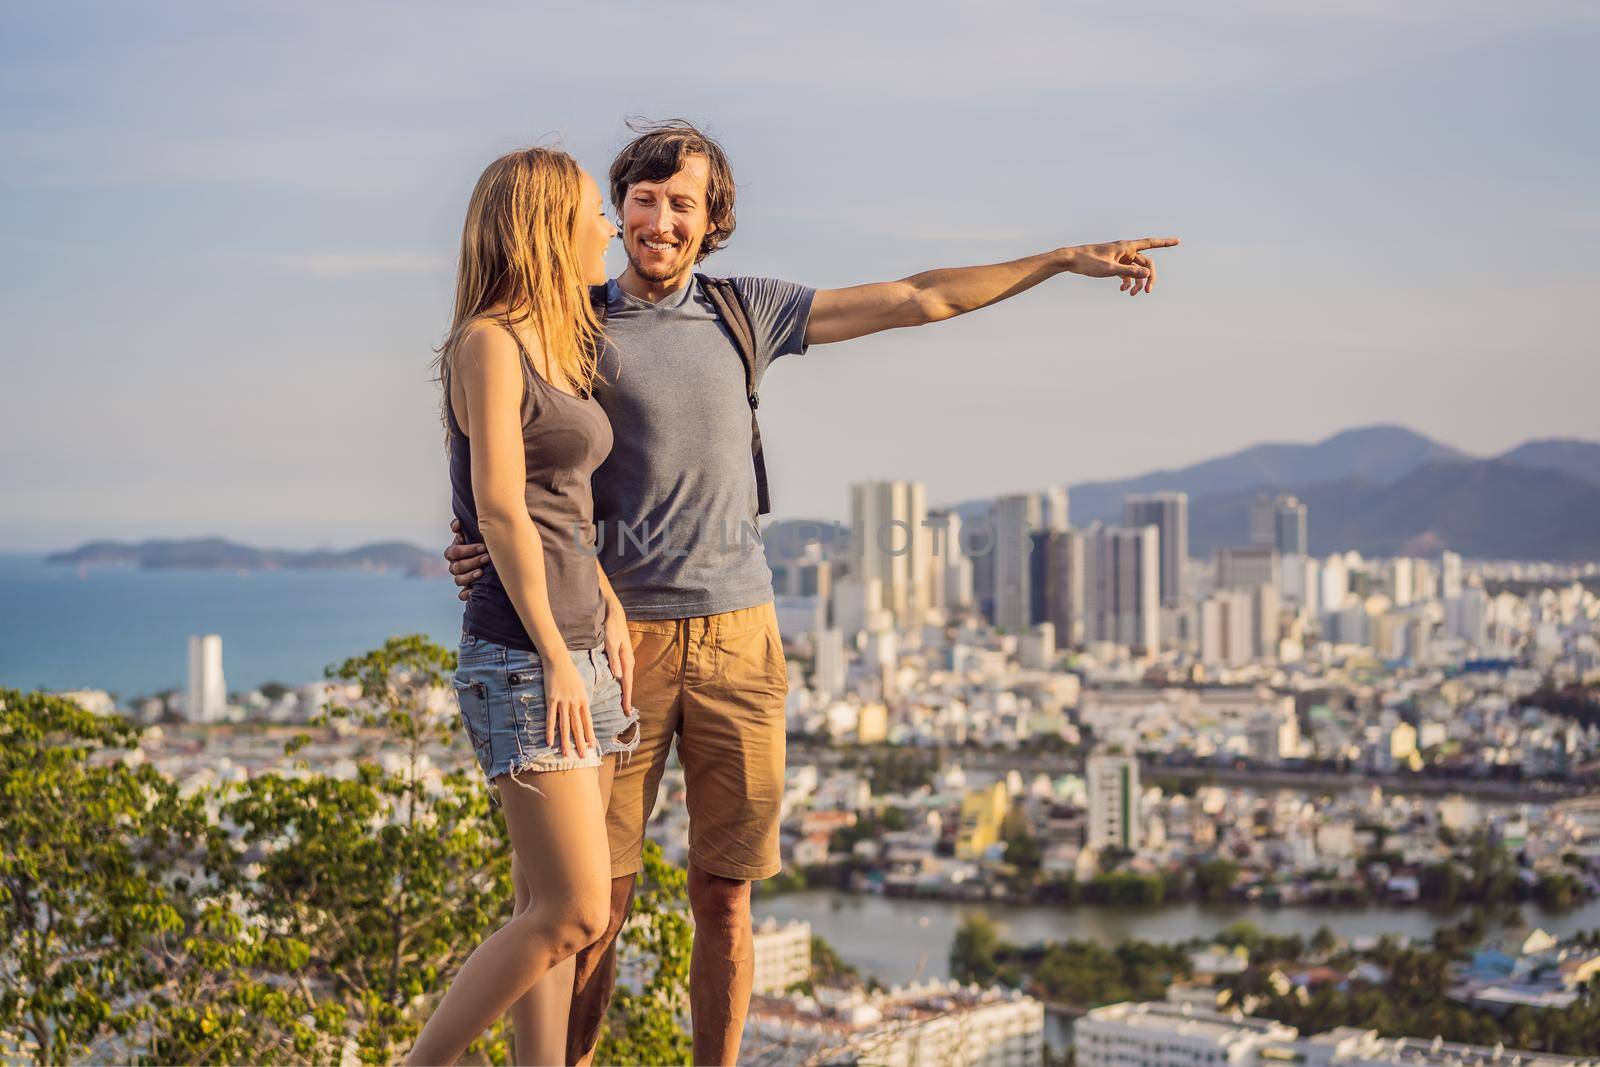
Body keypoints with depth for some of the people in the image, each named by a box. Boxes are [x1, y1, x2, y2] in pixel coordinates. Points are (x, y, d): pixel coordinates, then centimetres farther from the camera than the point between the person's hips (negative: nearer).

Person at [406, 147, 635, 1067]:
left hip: (584, 652, 9)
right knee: (575, 915, -11)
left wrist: (610, 607, 6)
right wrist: (557, 660, -16)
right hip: (523, 657, -9)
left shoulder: (558, 350, 16)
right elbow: (501, 511, -15)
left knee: (549, 911, 8)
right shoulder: (488, 343, -9)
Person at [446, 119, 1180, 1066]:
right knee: (598, 899, -3)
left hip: (738, 633, 3)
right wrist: (477, 547, -19)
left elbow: (917, 302, 15)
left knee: (727, 898, 5)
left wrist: (1064, 260, 17)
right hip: (623, 634, -3)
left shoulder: (747, 311, 11)